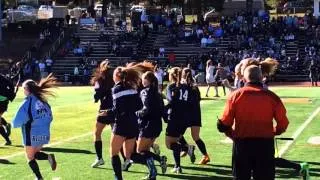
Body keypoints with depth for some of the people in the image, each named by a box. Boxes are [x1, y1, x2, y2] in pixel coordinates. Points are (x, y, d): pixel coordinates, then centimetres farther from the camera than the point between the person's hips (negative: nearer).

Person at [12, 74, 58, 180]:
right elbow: (50, 118, 9)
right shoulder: (43, 100, 2)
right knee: (35, 154, 24)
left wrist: (13, 124, 5)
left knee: (30, 158, 14)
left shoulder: (28, 102, -15)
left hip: (32, 135, -6)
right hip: (45, 134, 6)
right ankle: (49, 157, -3)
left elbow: (17, 121, -16)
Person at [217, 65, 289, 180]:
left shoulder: (235, 95, -2)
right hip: (265, 143, 0)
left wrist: (233, 135, 16)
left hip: (242, 143, 0)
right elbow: (283, 123, 1)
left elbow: (224, 124, -2)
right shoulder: (272, 97, -1)